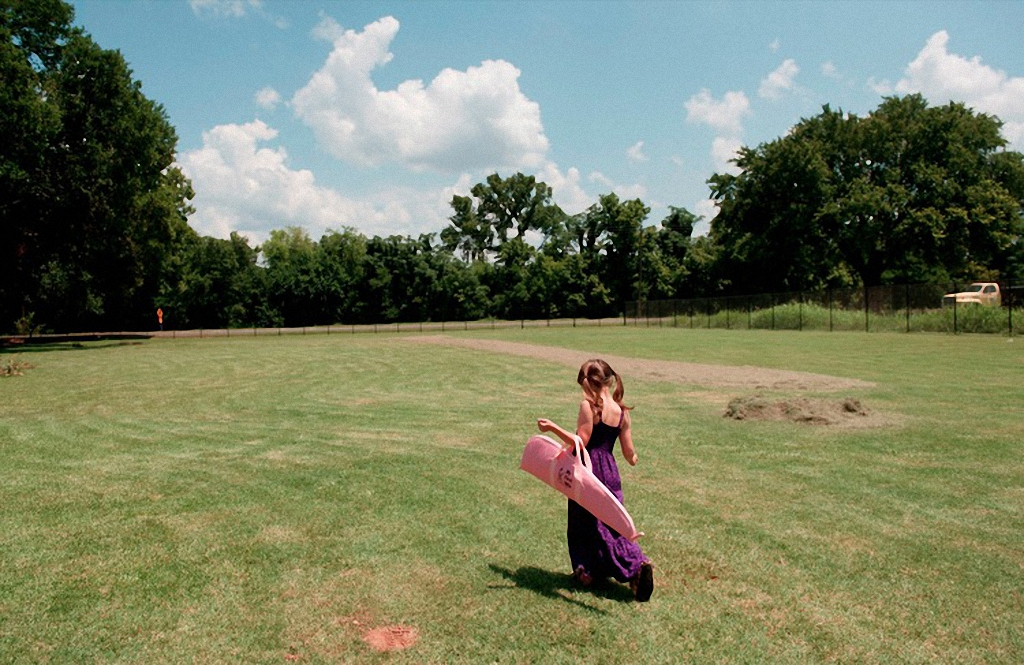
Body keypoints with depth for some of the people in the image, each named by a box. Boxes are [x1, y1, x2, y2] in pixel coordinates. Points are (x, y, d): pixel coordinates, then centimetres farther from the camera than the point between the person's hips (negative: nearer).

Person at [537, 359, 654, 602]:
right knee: (611, 525, 14)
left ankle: (586, 569, 15)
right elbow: (629, 453, 7)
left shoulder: (588, 406, -14)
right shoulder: (622, 412, 4)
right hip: (610, 473, 5)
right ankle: (638, 563, 2)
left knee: (584, 524, 11)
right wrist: (633, 459, 30)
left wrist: (553, 428, -12)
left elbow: (580, 442, -18)